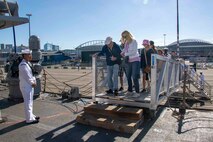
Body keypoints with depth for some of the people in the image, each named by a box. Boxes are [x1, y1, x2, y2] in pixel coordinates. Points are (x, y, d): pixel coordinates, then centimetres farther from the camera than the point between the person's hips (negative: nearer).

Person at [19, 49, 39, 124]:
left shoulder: (28, 63, 10)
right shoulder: (23, 65, -20)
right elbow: (27, 76, -21)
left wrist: (34, 81, 1)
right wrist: (33, 83, -11)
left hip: (29, 85, 10)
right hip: (26, 86, -10)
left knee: (30, 102, 18)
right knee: (28, 102, -2)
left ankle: (31, 116, 31)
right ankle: (29, 119, 7)